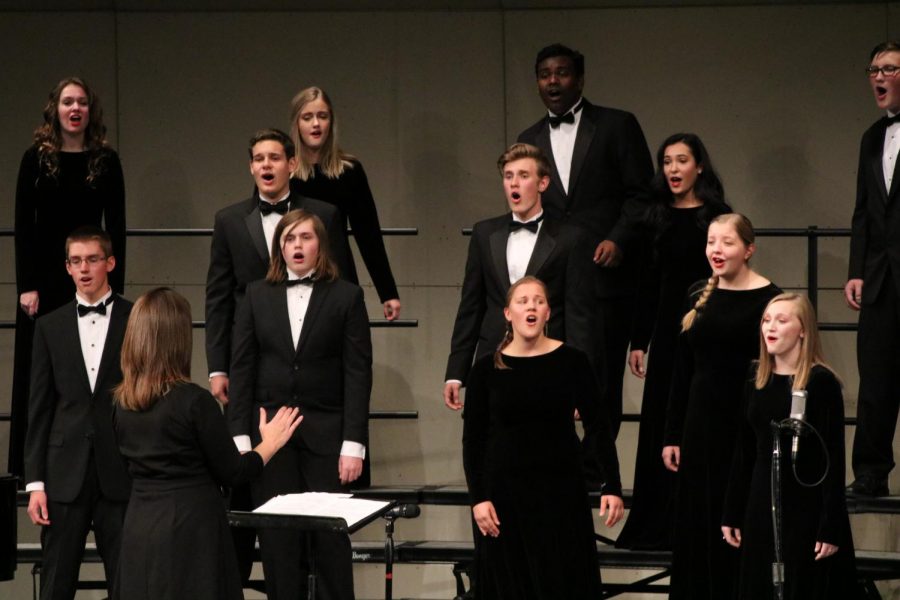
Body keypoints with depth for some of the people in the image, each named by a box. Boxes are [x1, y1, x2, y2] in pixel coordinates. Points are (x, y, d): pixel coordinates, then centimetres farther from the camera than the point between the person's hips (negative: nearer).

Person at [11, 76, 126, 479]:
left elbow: (116, 229, 4)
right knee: (37, 372, 2)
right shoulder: (36, 158, 1)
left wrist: (115, 287, -2)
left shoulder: (105, 161, 3)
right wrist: (26, 286, -8)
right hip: (45, 277, -1)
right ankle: (27, 469, 7)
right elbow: (22, 225, -1)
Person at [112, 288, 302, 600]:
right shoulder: (194, 401, -15)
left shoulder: (123, 404, 3)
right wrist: (270, 444, 10)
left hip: (139, 531, 6)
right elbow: (231, 473, -7)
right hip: (190, 532, -6)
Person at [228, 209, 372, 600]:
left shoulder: (346, 296, 2)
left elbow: (358, 373, -2)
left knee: (331, 537, -1)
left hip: (325, 433, -2)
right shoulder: (257, 295, 9)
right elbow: (241, 369, 6)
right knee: (277, 539, 2)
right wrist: (240, 438, -2)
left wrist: (353, 444, -8)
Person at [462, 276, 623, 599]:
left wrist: (612, 486, -9)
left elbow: (598, 427, -1)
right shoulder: (487, 369, -1)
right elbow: (473, 440, 2)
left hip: (561, 488, 0)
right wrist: (478, 498, -6)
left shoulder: (572, 362, -2)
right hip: (505, 491, 0)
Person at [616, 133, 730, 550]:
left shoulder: (717, 216, -3)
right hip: (666, 330, 4)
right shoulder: (656, 218, 9)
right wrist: (638, 340, 7)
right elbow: (647, 283, 11)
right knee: (660, 423, 5)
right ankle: (657, 526, 11)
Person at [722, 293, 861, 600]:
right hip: (762, 506, 6)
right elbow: (744, 453, 11)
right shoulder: (757, 380, 6)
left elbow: (833, 459, -12)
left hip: (807, 507, -6)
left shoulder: (821, 382, -11)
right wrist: (732, 515, 10)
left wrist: (831, 528, -16)